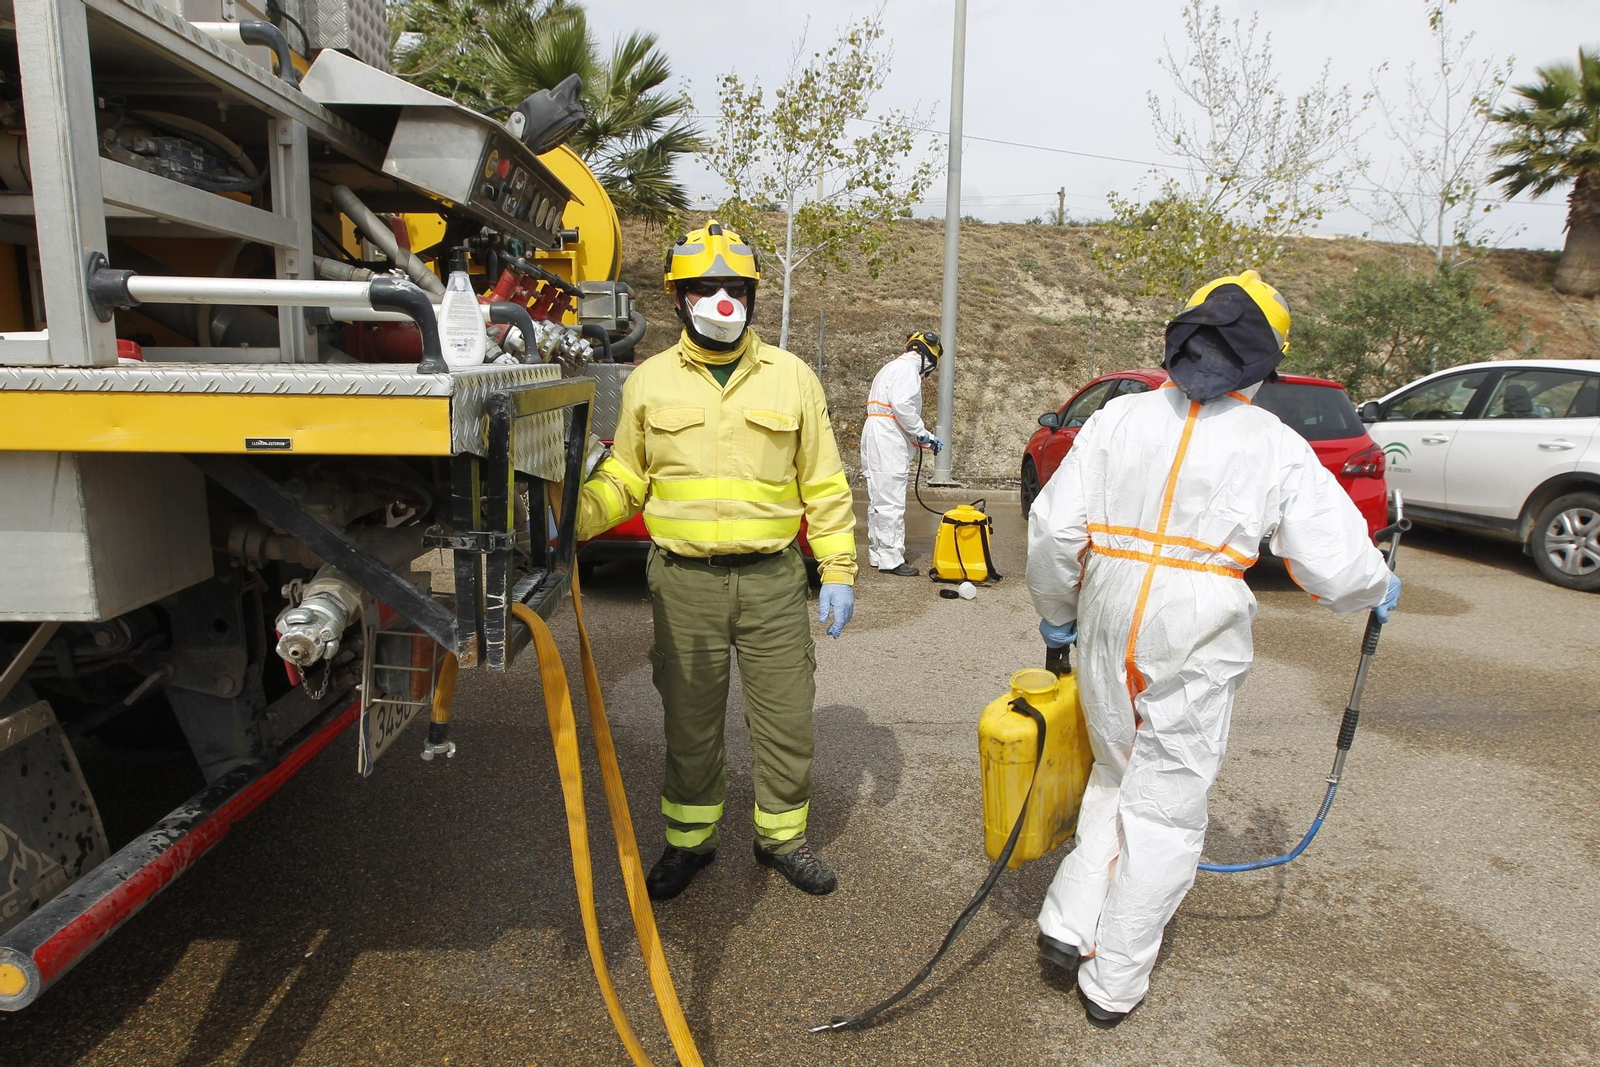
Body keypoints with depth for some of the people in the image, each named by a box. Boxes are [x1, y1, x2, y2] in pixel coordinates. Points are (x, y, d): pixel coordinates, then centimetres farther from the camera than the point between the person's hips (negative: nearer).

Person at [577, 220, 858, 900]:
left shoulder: (791, 377, 3)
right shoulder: (650, 381, 3)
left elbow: (824, 484, 5)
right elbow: (624, 477, 6)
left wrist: (839, 570, -1)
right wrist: (571, 515, -13)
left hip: (772, 579, 0)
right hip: (684, 582, 0)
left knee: (785, 718, 9)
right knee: (690, 722, 12)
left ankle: (782, 836, 30)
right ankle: (689, 840, 32)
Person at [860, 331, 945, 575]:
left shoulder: (893, 367, 25)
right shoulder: (907, 368, -8)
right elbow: (902, 405, -21)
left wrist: (924, 438, 18)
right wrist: (923, 434, -9)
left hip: (880, 442, 11)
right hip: (888, 444, -11)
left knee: (879, 500, 14)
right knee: (891, 502, -9)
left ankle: (878, 554, 21)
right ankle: (891, 559, -7)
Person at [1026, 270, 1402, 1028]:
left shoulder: (1118, 418, 1)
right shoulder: (1275, 447, -4)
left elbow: (1055, 526, -3)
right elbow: (1338, 567, -3)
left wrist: (1055, 612, 12)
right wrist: (1380, 592, 20)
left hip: (1107, 631, 3)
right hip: (1195, 650, -2)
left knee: (1117, 778, 25)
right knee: (1166, 812, 11)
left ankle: (1070, 924, 19)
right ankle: (1112, 985, 22)